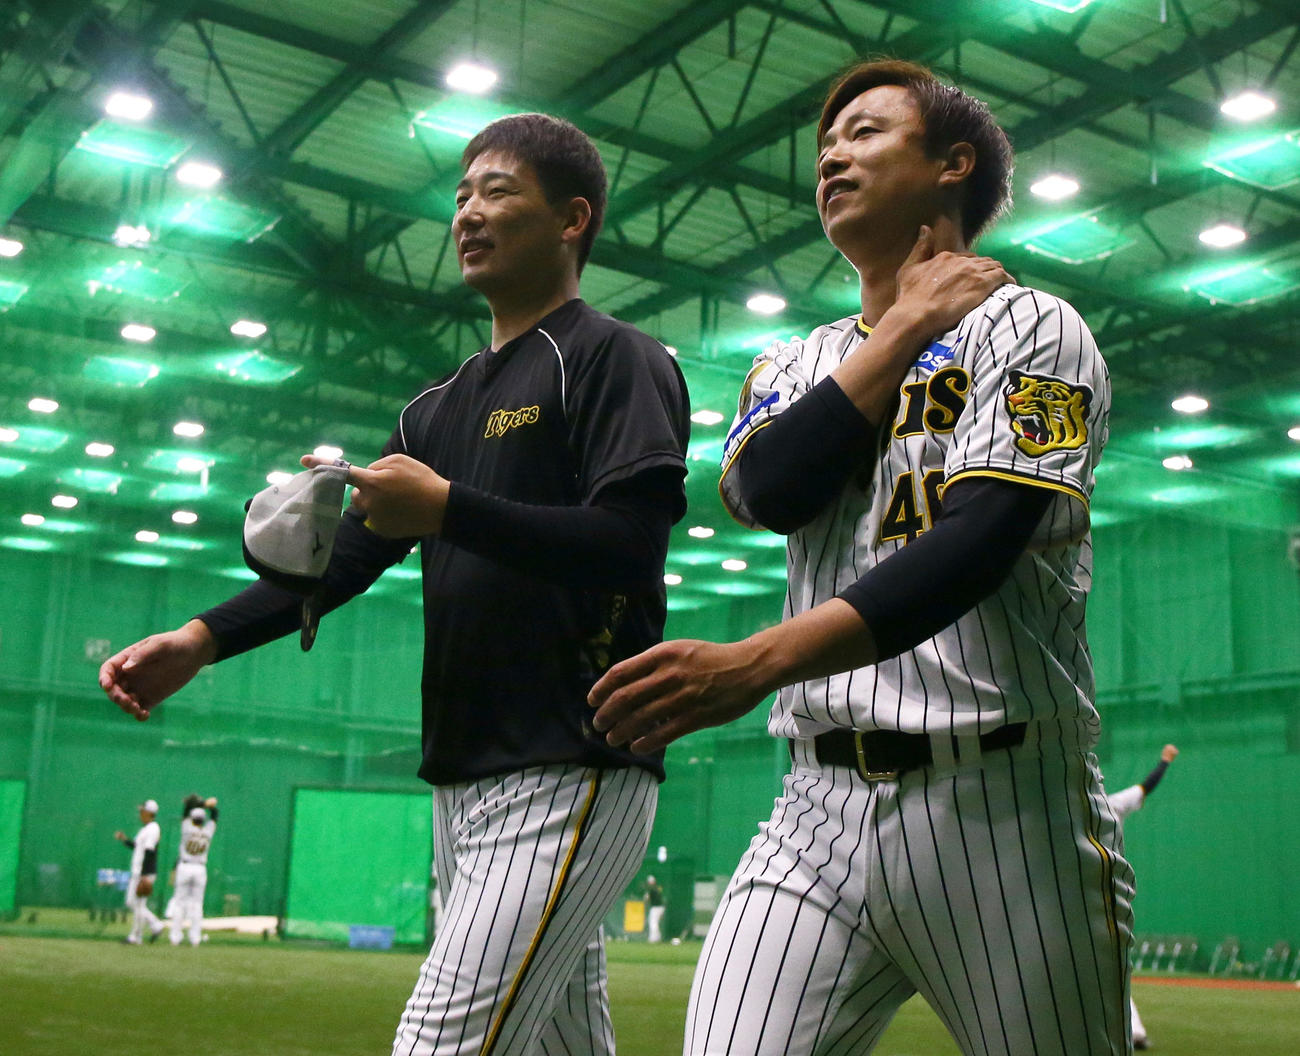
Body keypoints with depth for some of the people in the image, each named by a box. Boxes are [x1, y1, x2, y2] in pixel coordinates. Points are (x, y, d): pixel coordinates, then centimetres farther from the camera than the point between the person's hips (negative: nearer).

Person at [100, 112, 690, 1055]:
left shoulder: (616, 359, -2)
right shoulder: (439, 408, 21)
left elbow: (634, 543, -16)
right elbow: (348, 553, 15)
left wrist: (446, 508, -17)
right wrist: (200, 641, 2)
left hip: (573, 775, -8)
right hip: (463, 783, 8)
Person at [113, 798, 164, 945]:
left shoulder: (153, 828, -15)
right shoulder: (145, 829, 18)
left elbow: (149, 852, -20)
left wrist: (144, 876, -24)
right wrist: (124, 839, 18)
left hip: (146, 873, -10)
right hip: (137, 873, 10)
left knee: (138, 904, -5)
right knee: (131, 902, 12)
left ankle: (136, 937, 2)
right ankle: (156, 926, 15)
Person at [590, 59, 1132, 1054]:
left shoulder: (1027, 326, 1)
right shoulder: (794, 365, 19)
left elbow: (977, 545, -16)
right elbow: (768, 491, -4)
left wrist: (757, 661, -30)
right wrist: (912, 321, 0)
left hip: (998, 803, -3)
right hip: (819, 806, 4)